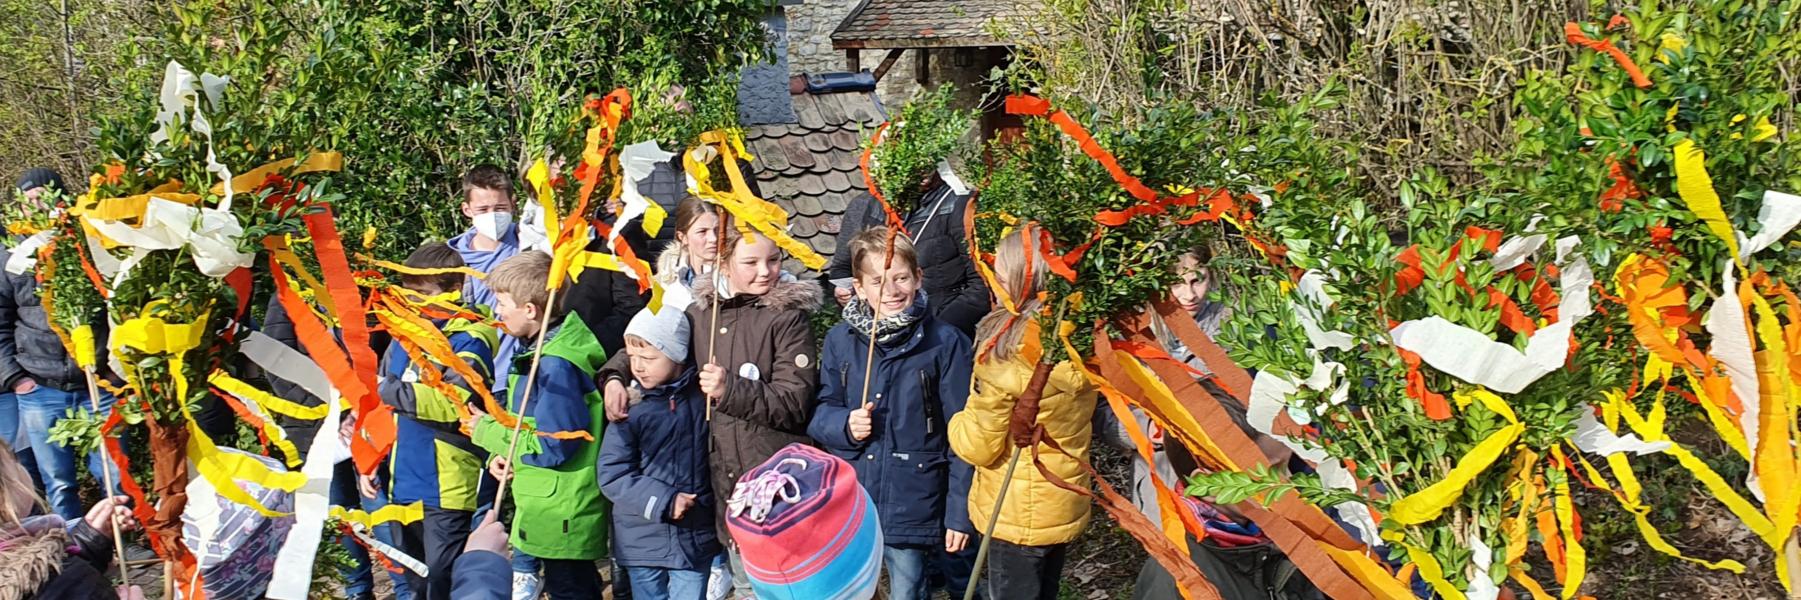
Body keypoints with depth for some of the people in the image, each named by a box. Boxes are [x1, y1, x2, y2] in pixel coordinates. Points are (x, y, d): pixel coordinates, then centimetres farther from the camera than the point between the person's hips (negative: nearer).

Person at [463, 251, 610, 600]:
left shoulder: (556, 367, -23)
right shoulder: (541, 350, 9)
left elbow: (552, 449, -24)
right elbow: (528, 423, 19)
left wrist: (487, 431, -12)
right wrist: (500, 454, -2)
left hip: (561, 516, -10)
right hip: (561, 512, 10)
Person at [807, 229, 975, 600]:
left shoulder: (945, 344, -9)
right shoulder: (839, 341, 1)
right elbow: (821, 413, 10)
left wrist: (960, 512, -7)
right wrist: (845, 425, -13)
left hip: (913, 507, -3)